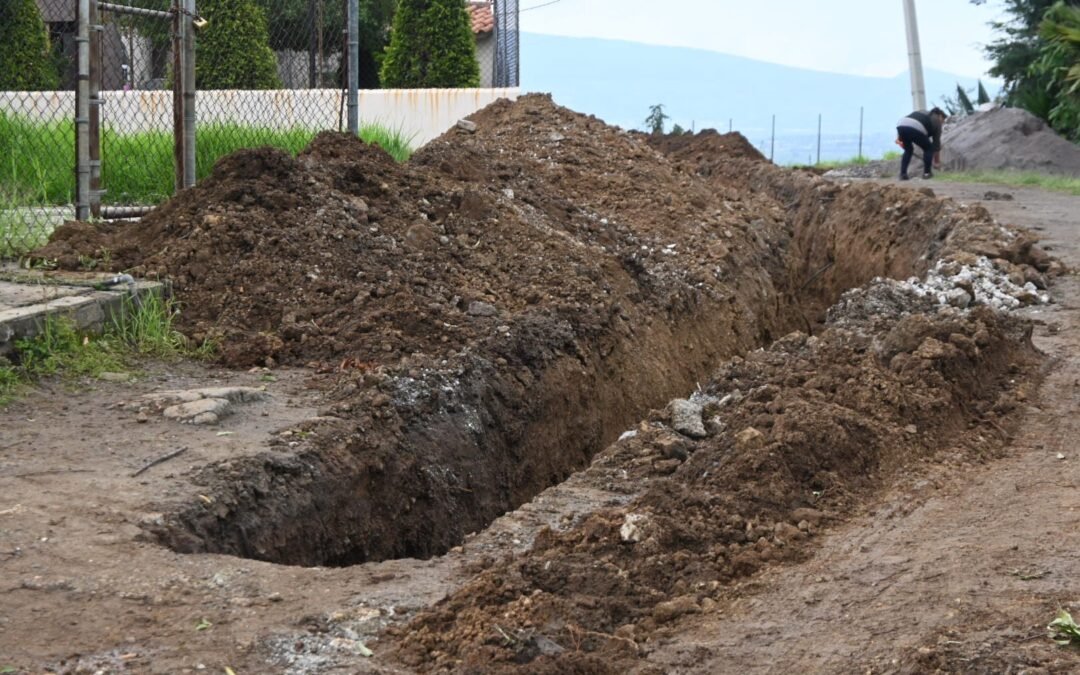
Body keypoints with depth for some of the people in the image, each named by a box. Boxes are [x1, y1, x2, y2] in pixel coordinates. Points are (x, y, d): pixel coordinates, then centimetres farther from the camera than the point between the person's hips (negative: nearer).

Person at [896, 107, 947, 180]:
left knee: (908, 150, 25)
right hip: (916, 128, -6)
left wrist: (899, 138, 20)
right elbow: (936, 142, 23)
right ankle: (927, 173, 17)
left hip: (900, 126, 6)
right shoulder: (936, 121, 21)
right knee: (928, 148, 17)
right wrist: (937, 160, 31)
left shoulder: (922, 113, 37)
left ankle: (903, 174, 17)